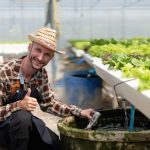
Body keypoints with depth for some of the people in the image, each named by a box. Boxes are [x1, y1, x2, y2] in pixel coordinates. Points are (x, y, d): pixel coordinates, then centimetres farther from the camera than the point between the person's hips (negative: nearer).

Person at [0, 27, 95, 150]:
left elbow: (49, 103, 3)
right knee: (22, 116, -34)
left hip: (25, 123, 6)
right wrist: (19, 105, -45)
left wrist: (79, 112, -6)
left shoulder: (41, 73, -7)